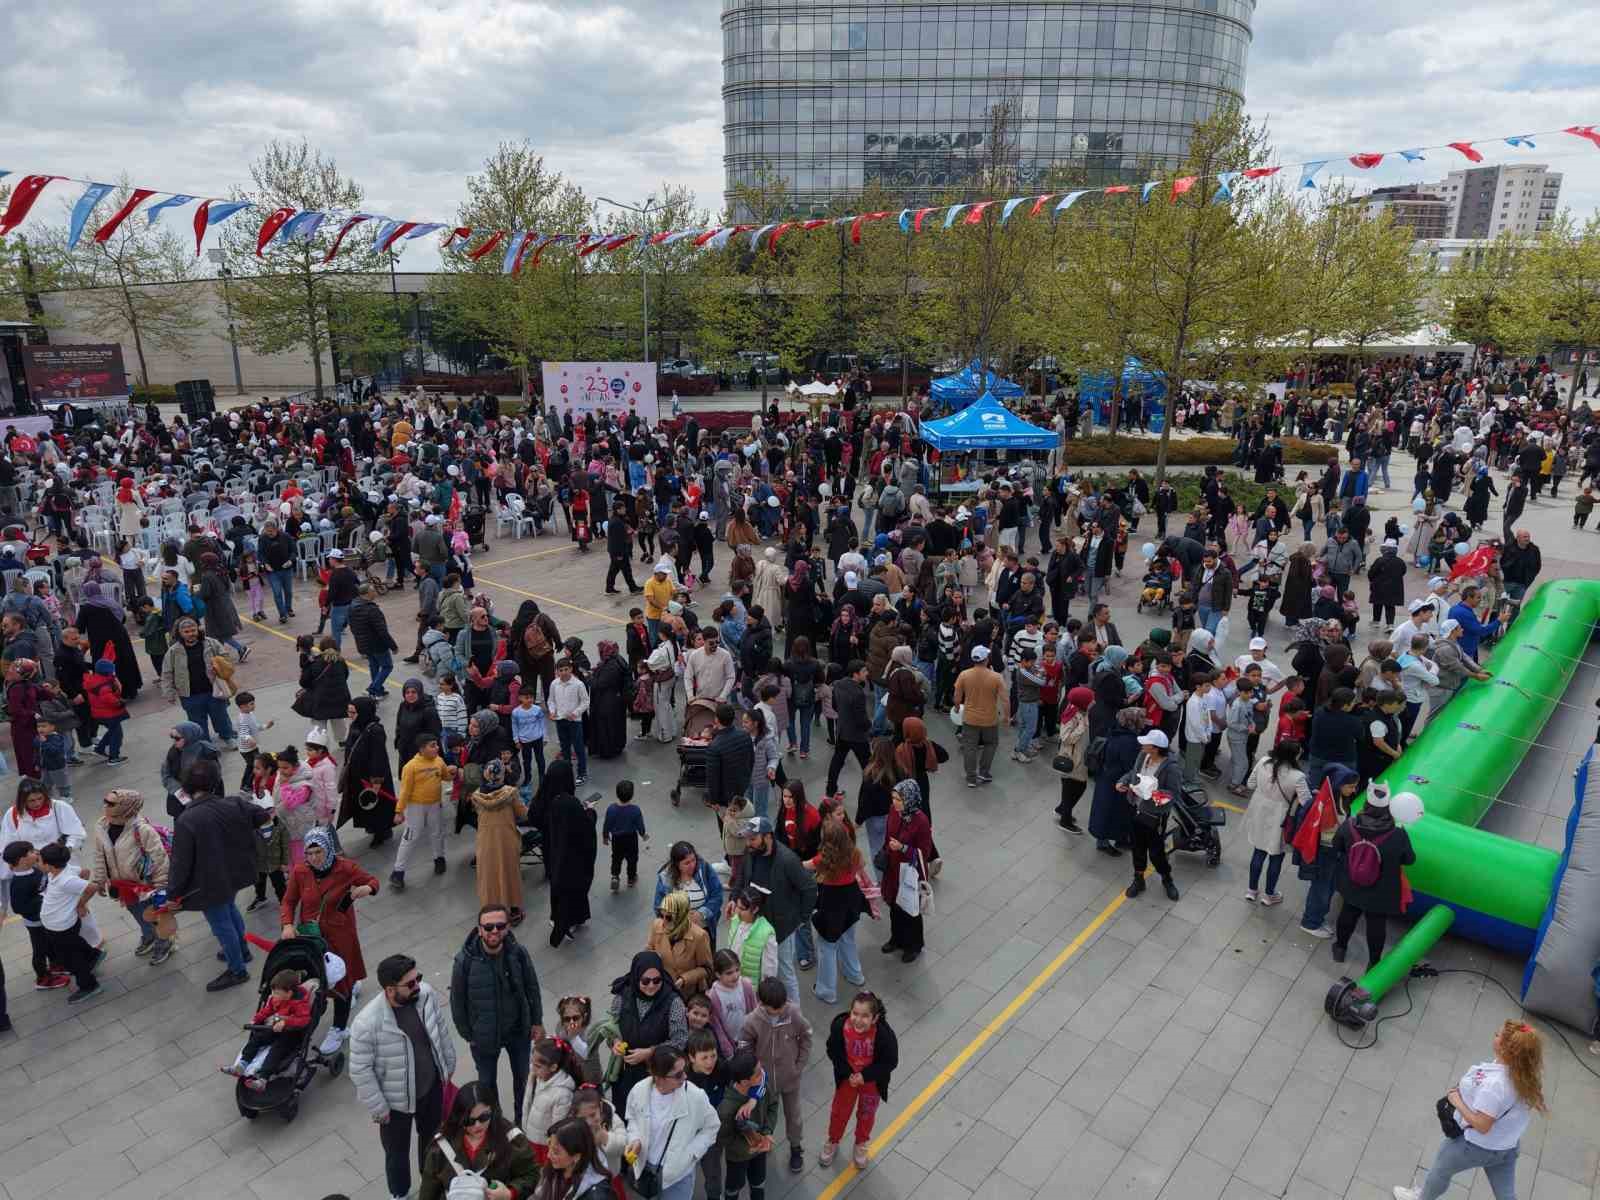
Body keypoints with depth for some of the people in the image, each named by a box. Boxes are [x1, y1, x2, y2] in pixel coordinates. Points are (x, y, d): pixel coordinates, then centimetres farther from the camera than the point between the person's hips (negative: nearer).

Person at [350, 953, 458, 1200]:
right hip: (396, 1100, -4)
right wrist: (378, 1108, -12)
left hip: (432, 1086, 4)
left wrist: (448, 1067, 8)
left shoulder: (427, 994, -20)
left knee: (432, 1136, 29)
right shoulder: (367, 1023, -35)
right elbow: (360, 1070, -21)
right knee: (397, 1151, 23)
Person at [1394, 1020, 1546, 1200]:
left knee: (1441, 1166, 22)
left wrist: (1457, 1101, -18)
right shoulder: (1523, 1069, -15)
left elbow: (1481, 1125, -31)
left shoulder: (1494, 1084, -40)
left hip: (1477, 1146, -6)